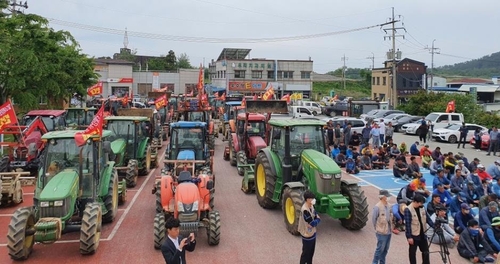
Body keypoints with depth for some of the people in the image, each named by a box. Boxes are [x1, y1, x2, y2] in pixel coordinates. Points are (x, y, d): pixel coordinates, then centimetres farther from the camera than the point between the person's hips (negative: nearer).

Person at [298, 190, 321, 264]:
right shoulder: (305, 210, -30)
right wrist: (317, 219, -8)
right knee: (306, 252, 7)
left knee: (311, 251, 23)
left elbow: (316, 215, 7)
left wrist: (315, 219, -14)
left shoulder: (311, 206, -1)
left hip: (312, 232, 9)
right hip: (307, 234, -9)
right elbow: (313, 223, -27)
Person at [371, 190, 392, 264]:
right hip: (381, 232, -7)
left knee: (386, 249, 16)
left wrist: (390, 227, 12)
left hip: (388, 231, 7)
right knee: (380, 249, 2)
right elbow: (373, 219, -11)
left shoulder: (388, 205, 2)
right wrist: (377, 228, -2)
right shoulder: (377, 207, -19)